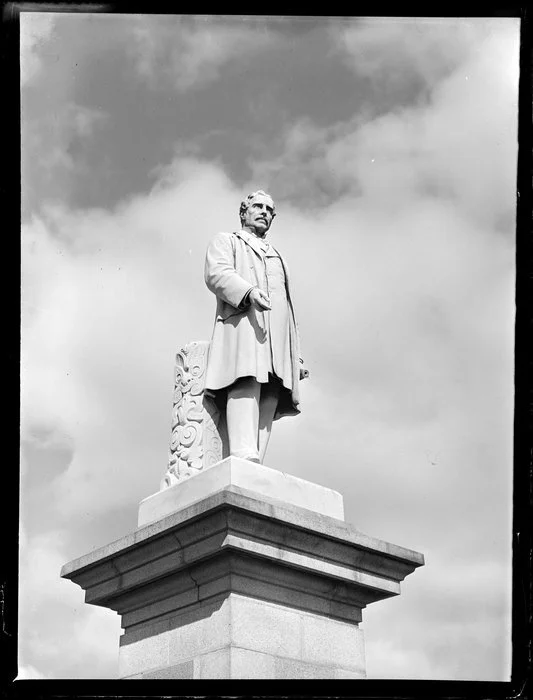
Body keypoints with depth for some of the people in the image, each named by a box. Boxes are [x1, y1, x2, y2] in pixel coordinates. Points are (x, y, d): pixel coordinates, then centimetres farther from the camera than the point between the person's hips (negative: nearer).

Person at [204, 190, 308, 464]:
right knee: (248, 383, -28)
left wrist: (297, 357, 20)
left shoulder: (277, 258, 39)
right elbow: (216, 274, -1)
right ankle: (244, 459, -45)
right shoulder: (225, 241, 22)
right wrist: (248, 292, -21)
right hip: (242, 321, -6)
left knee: (269, 399, -12)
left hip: (278, 336, 6)